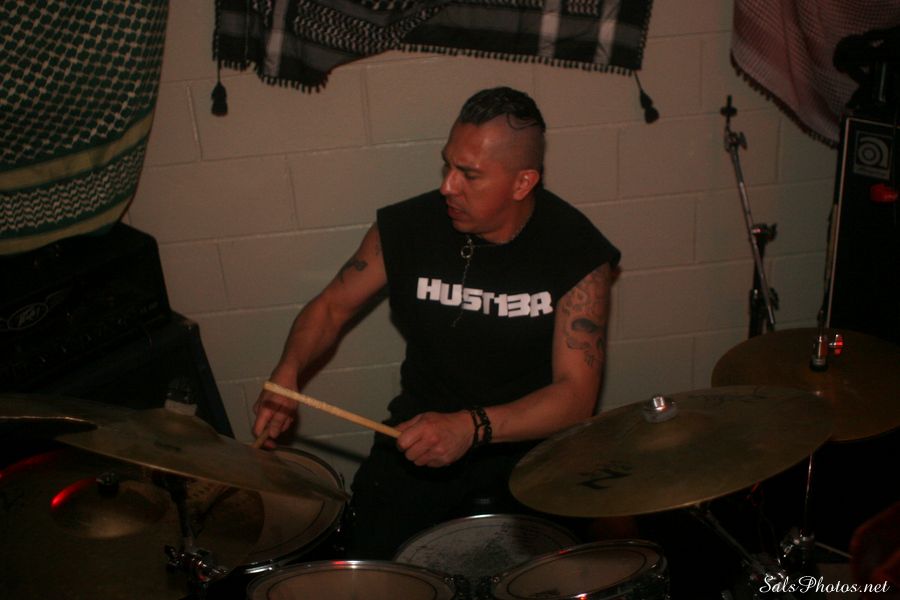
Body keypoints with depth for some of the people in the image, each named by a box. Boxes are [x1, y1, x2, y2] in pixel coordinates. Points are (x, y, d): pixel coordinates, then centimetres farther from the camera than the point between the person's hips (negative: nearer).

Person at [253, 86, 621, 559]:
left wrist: (473, 427, -34)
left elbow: (576, 395, -19)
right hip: (420, 429, 2)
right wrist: (288, 370, -15)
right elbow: (332, 307, 6)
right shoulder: (408, 226, -8)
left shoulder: (576, 250, -14)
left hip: (530, 437, -1)